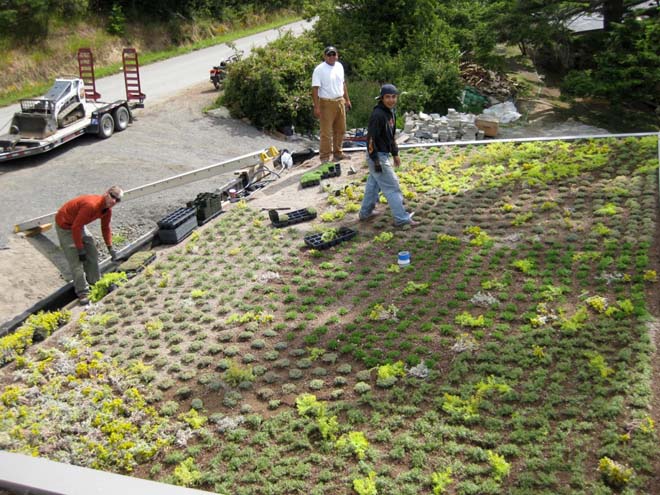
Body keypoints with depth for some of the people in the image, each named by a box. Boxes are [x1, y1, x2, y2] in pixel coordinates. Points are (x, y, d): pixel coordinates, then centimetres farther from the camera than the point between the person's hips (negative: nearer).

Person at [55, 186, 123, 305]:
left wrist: (110, 248, 2)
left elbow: (105, 228, 8)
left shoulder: (108, 210, -9)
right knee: (76, 260, -10)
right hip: (65, 225, -9)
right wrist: (80, 249, -25)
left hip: (79, 225, 9)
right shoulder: (91, 205, -36)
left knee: (92, 254, 11)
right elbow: (75, 228, -32)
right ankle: (82, 292, -1)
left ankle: (95, 282, 28)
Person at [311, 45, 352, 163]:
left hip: (340, 102, 7)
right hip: (326, 103, -7)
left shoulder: (339, 66, 9)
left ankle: (337, 153, 29)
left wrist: (347, 99, 19)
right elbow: (315, 88, -15)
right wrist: (316, 107, -20)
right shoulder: (319, 69, -12)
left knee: (340, 130, 15)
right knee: (326, 132, -4)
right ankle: (324, 157, 5)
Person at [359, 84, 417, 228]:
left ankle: (365, 213, 30)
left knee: (373, 184, 18)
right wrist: (376, 161, -23)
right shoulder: (377, 114, -21)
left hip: (384, 155, 9)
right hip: (377, 156, -9)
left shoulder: (391, 113, 8)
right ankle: (402, 218, 2)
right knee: (392, 186, -4)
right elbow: (371, 138, -23)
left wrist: (395, 154, 20)